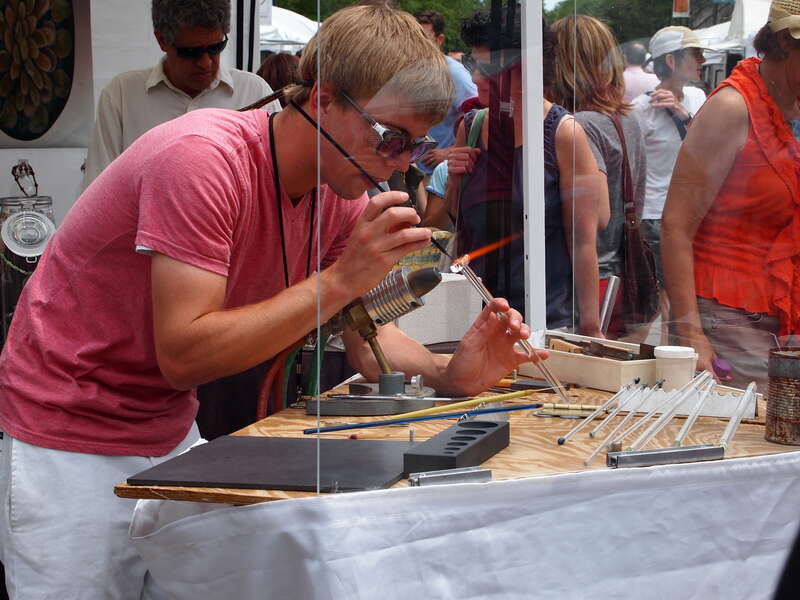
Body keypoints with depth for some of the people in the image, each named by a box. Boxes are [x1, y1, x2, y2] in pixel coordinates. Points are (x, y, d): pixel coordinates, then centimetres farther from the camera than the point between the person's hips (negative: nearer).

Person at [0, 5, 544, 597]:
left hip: (172, 432, 7)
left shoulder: (341, 193, -2)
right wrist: (341, 279, -33)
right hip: (71, 443, -7)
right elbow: (183, 355, -31)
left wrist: (447, 373, -16)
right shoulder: (205, 159, -27)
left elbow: (365, 335, 4)